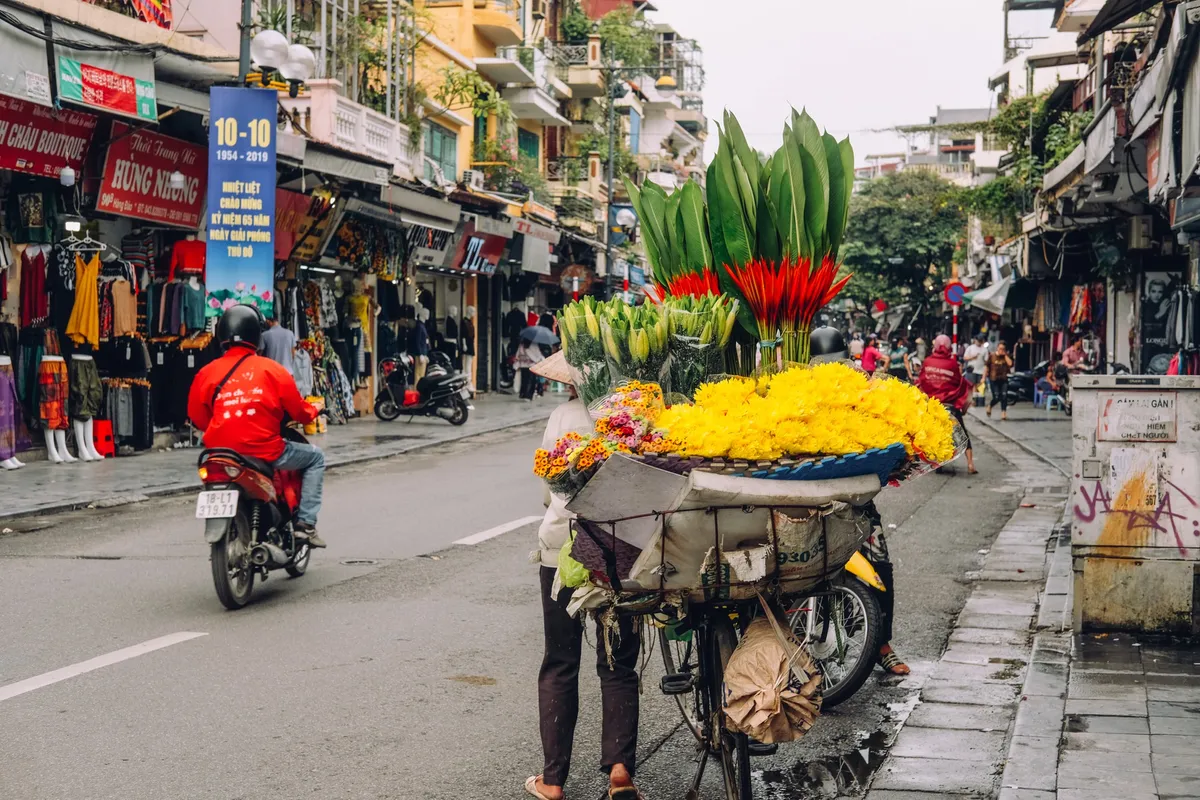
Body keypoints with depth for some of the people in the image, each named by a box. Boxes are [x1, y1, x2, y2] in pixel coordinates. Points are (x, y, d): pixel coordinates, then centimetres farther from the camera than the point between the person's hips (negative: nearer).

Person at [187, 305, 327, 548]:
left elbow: (197, 418, 7)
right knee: (315, 457, 19)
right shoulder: (272, 370, -5)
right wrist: (314, 410, 25)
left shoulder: (206, 373, 1)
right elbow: (298, 410, 2)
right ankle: (305, 523, 8)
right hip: (265, 452, -4)